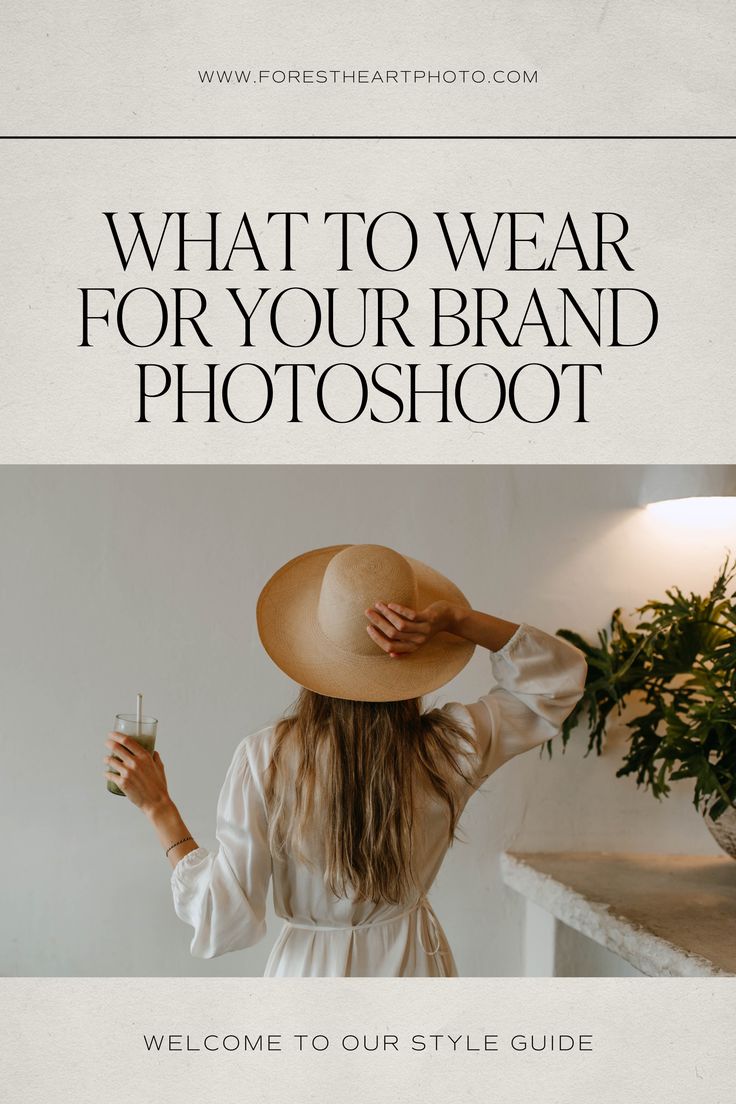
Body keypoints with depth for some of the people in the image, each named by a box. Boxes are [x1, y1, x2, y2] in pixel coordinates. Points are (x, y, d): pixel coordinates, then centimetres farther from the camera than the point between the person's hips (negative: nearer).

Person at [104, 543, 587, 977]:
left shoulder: (265, 759, -21)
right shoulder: (448, 749, -16)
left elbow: (226, 922, -16)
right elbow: (562, 675, -1)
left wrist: (159, 806, -8)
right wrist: (455, 620, -15)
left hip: (311, 971, -1)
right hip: (414, 968, 2)